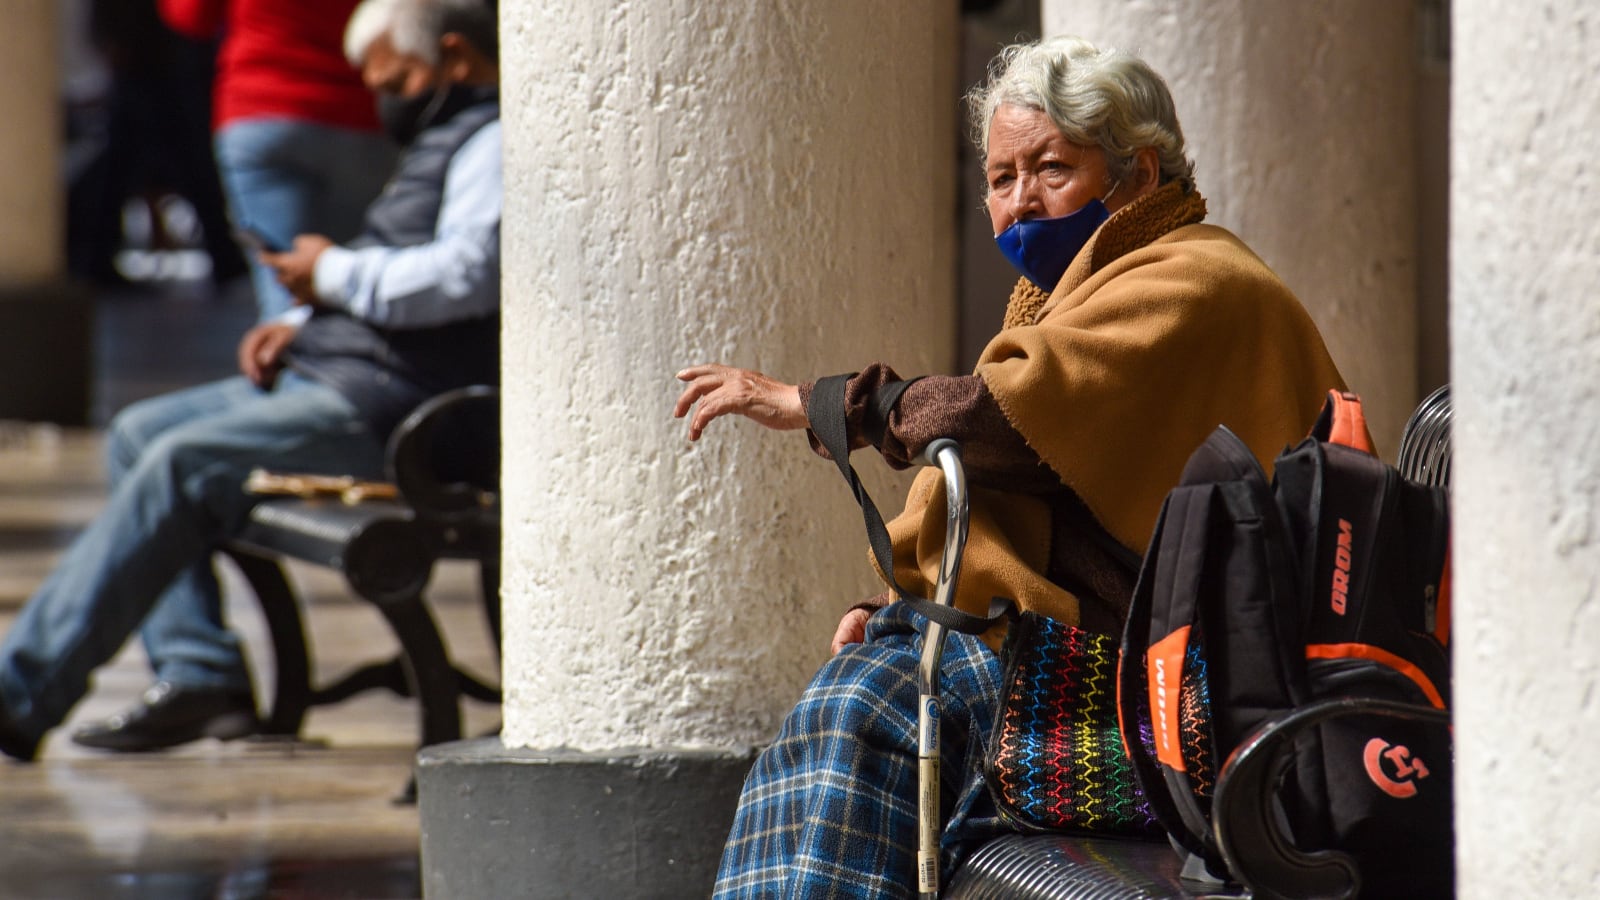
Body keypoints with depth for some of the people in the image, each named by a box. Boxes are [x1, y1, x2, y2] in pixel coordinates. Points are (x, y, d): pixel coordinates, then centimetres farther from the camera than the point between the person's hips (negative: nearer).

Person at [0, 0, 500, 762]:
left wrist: (336, 274, -12)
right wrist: (303, 327, 11)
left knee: (182, 464, -22)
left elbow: (464, 275, -25)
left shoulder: (496, 141, -10)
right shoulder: (449, 136, 24)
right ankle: (200, 673, -4)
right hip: (328, 374, 12)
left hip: (382, 408, -12)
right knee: (138, 435, 8)